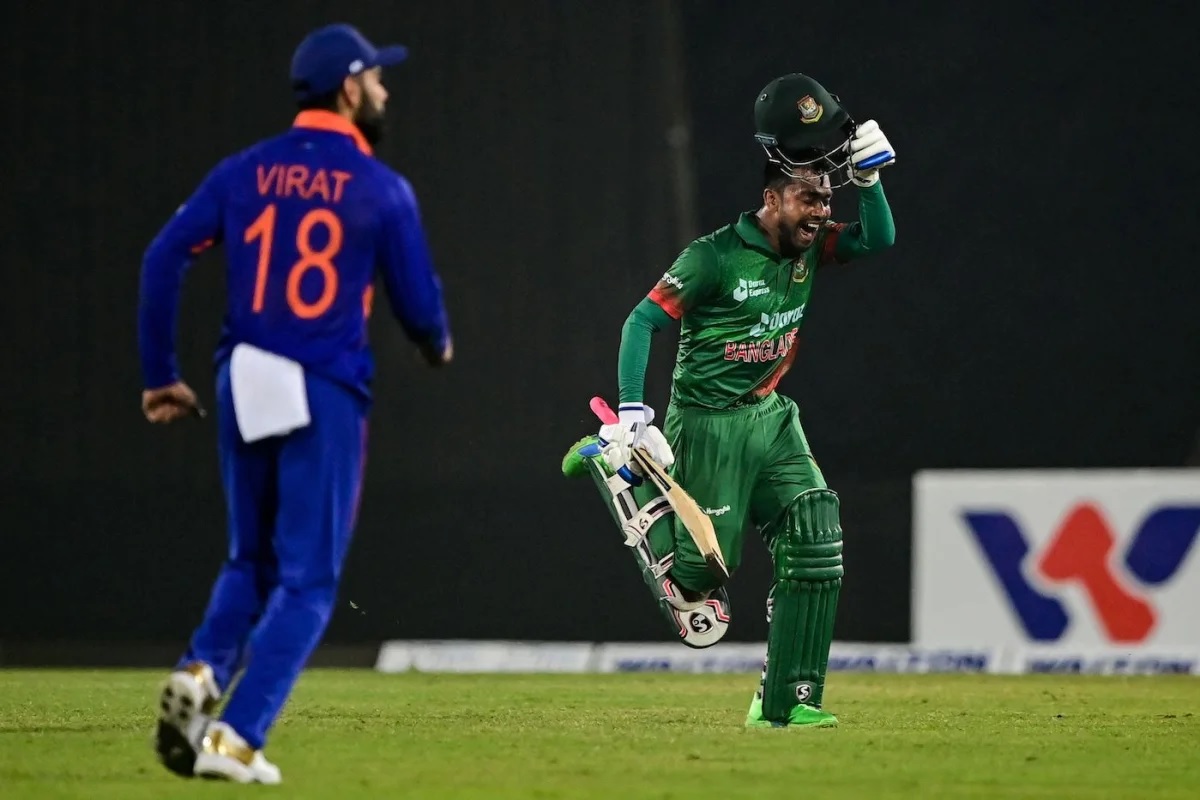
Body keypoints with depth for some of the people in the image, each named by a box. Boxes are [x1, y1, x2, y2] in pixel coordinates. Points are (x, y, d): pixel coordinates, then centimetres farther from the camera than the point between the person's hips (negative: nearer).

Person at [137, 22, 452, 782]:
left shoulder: (245, 172, 7)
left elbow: (164, 259, 0)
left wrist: (162, 374, 7)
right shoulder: (382, 189, -4)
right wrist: (438, 345, 24)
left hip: (245, 391, 4)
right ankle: (235, 735, -10)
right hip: (327, 397, -4)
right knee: (307, 580, 3)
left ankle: (203, 671, -6)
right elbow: (419, 303, 0)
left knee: (252, 562, 21)